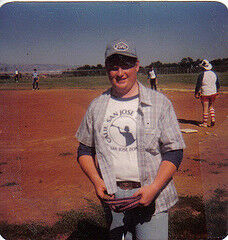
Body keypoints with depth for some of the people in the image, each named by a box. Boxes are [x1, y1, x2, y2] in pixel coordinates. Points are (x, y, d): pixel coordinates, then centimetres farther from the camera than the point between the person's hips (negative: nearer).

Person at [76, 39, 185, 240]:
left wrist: (153, 189, -15)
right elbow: (84, 150, 12)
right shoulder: (97, 105, 7)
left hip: (152, 196, -2)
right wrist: (96, 181, -4)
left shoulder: (159, 102, -2)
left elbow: (174, 151, -4)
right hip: (112, 195, 3)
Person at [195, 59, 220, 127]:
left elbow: (198, 85, -13)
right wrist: (217, 91, 25)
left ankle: (205, 123, 10)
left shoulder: (201, 75, -14)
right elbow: (218, 84, 11)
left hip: (205, 94, -5)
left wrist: (196, 94, -3)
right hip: (213, 93, 5)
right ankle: (213, 119, 9)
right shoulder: (214, 74, 3)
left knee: (205, 109, 2)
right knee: (211, 106, 22)